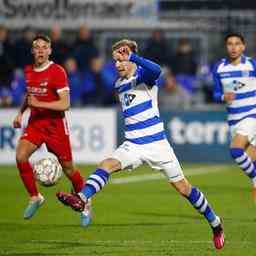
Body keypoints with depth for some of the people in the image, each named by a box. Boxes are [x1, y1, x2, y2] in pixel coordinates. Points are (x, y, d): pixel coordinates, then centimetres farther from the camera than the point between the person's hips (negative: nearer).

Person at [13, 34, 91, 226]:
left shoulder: (57, 72, -14)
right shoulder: (28, 71, 6)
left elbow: (65, 104, -19)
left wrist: (38, 104, -24)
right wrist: (21, 112, 13)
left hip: (55, 125, -5)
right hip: (35, 123, 5)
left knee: (68, 169, 3)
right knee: (21, 156, -19)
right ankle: (35, 197, -2)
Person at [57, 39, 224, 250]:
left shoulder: (143, 76, -10)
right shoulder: (119, 84, 11)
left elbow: (156, 70, -36)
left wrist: (131, 55, -40)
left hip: (156, 143, -5)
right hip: (132, 145, 5)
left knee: (184, 188, 2)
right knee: (107, 165, -23)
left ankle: (216, 224, 19)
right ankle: (81, 199, -43)